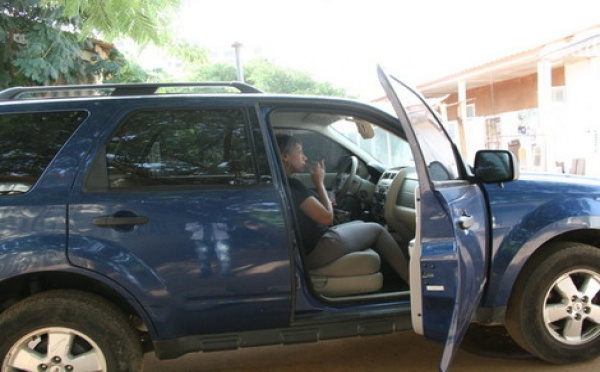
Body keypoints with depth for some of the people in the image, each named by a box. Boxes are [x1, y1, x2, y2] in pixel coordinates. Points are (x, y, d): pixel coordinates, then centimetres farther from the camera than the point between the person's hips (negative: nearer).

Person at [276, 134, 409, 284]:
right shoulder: (291, 185, -21)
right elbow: (326, 217, -18)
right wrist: (319, 183, -8)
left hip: (306, 249, 10)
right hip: (316, 251, -10)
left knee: (360, 224, 26)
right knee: (377, 229, 9)